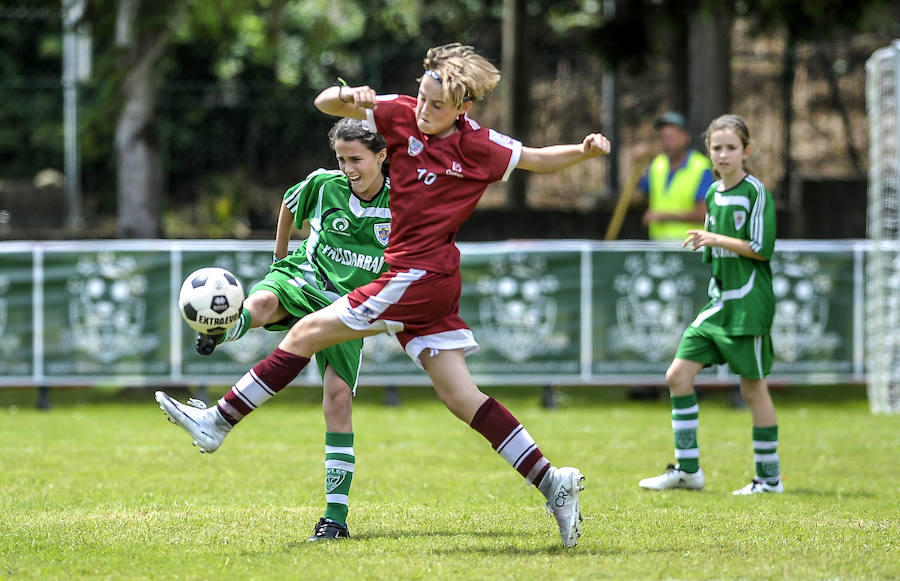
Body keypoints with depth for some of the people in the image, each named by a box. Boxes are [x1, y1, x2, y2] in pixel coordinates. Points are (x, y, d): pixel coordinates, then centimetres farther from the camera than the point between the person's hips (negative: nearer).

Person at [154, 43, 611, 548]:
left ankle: (217, 422, 7)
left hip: (423, 274, -7)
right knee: (460, 396, 3)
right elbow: (326, 104, 4)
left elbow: (540, 159, 8)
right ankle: (553, 483, 1)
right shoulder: (403, 116, 3)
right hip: (416, 277, 7)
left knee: (307, 334, -2)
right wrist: (350, 96, -18)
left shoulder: (479, 146, -7)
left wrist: (585, 151, -10)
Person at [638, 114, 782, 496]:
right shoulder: (713, 194, 12)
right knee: (678, 375, 1)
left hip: (748, 303, -7)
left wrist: (716, 239, -16)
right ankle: (688, 470, 7)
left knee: (752, 386, -2)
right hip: (718, 302, 8)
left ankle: (769, 477, 8)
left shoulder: (755, 192, -9)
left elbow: (762, 248, -16)